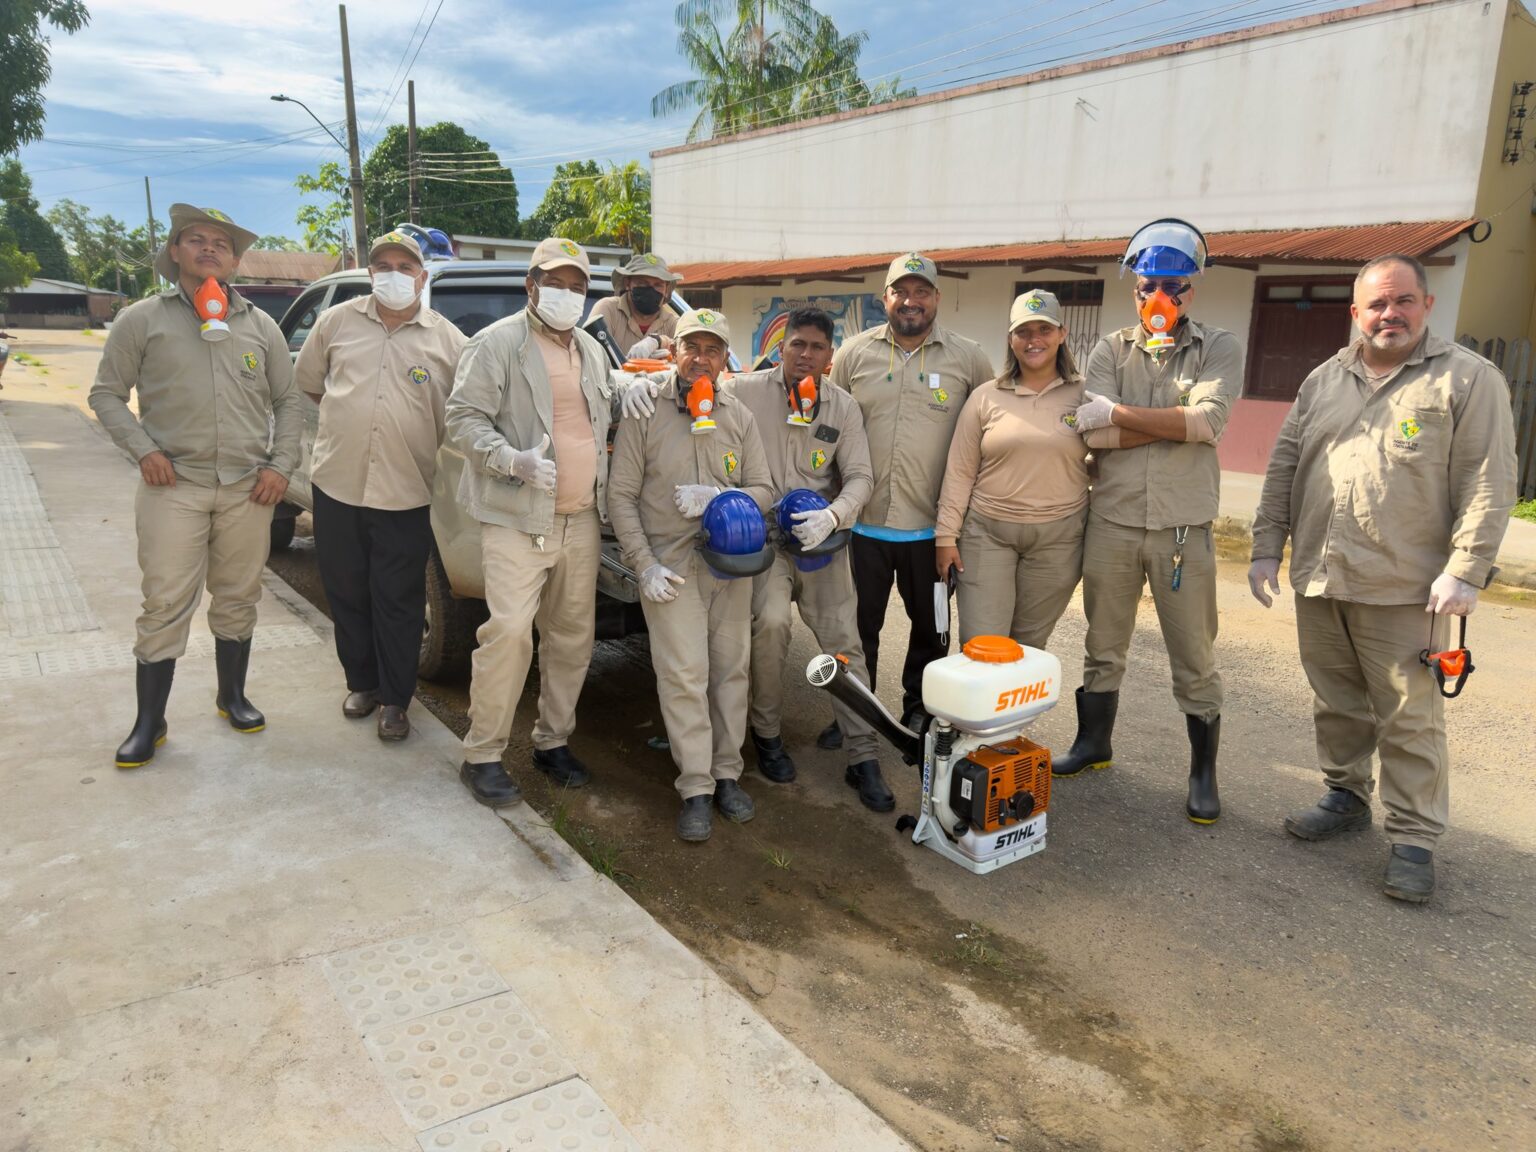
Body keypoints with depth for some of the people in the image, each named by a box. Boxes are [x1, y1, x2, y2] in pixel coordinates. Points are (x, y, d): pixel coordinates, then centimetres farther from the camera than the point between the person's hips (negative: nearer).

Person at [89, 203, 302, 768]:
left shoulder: (260, 326, 11)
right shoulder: (142, 320, 4)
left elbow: (288, 401, 14)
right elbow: (106, 393, 6)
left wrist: (280, 464, 2)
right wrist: (143, 449, -8)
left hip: (247, 489, 3)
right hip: (173, 488, -2)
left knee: (237, 599, 11)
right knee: (165, 605, -4)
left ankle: (232, 697, 29)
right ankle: (149, 723, 8)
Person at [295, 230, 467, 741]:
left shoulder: (447, 340, 1)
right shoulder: (337, 322, 7)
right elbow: (308, 384, 18)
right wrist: (345, 417, 14)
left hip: (406, 493, -2)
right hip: (337, 483, 3)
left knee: (399, 602, 2)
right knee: (346, 593, 12)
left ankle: (394, 700, 16)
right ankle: (361, 683, 30)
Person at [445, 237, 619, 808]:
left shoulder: (592, 350, 18)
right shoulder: (496, 344, -4)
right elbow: (463, 418, -9)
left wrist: (625, 393, 9)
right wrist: (513, 461, -23)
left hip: (582, 519, 7)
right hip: (518, 519, -7)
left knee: (573, 634, 10)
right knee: (509, 631, -13)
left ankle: (552, 741, 25)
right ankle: (481, 756, 2)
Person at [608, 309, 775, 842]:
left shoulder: (739, 416, 7)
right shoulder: (645, 412, -2)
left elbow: (763, 491, 7)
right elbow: (621, 495, -2)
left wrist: (717, 498, -14)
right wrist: (645, 566, -9)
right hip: (669, 566, -3)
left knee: (731, 668, 7)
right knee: (684, 674, -7)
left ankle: (727, 773, 20)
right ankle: (695, 788, 3)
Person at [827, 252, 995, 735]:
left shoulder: (968, 358, 1)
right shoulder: (854, 353, 4)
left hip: (932, 524, 0)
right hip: (865, 519, 1)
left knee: (930, 627, 13)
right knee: (860, 624, 12)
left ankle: (920, 713, 30)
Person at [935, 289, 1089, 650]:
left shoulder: (1084, 395, 2)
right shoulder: (985, 397, 2)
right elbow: (959, 472, 3)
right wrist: (946, 535, -1)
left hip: (1058, 538, 1)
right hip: (987, 532, 0)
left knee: (1030, 644, 10)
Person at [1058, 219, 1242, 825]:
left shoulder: (1218, 349, 2)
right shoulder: (1111, 350, 5)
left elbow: (1209, 419, -17)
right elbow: (1095, 434, -10)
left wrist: (1118, 414, -15)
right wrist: (1178, 425, -16)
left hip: (1183, 528, -2)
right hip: (1111, 523, 2)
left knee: (1194, 662, 7)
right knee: (1103, 647, 16)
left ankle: (1204, 773, 22)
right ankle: (1093, 743, 35)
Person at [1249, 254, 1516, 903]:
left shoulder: (1469, 379, -1)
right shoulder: (1324, 381, 14)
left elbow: (1488, 482, -7)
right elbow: (1283, 468, 14)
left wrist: (1465, 569, -14)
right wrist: (1266, 548, 8)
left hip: (1405, 590, -5)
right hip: (1318, 581, 5)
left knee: (1410, 719, 1)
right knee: (1336, 704, 15)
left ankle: (1413, 838, 12)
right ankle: (1346, 797, 32)